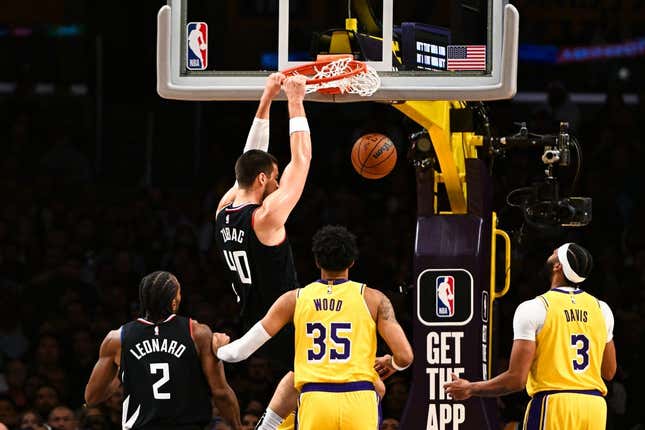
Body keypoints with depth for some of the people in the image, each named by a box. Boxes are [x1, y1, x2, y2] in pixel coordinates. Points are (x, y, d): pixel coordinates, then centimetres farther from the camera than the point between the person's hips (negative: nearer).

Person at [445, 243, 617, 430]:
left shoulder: (533, 309, -6)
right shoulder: (601, 309, 10)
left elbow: (516, 379, -9)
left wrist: (470, 389, 6)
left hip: (553, 406, -5)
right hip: (595, 406, 5)